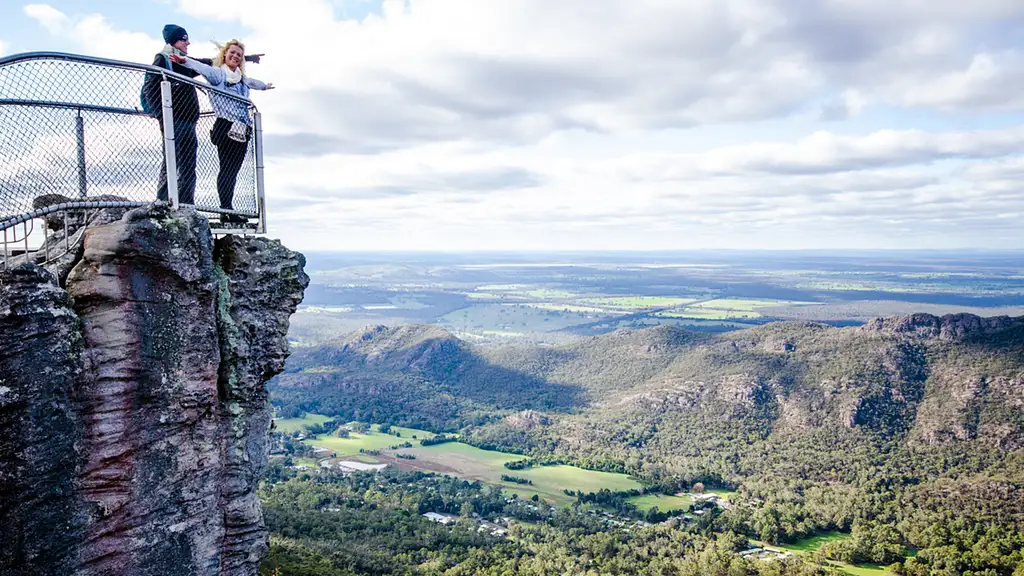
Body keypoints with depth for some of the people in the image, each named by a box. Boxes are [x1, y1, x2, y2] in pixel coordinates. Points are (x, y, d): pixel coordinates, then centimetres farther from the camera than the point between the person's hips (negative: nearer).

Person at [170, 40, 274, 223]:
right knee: (227, 169, -10)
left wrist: (265, 86, 64)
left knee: (233, 170, 4)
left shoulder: (243, 79, 22)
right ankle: (226, 210, -10)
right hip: (226, 128, -7)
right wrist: (185, 60, -37)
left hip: (242, 131, 7)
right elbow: (203, 68, -18)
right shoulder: (218, 74, 1)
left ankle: (229, 211, 3)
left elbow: (253, 82, 44)